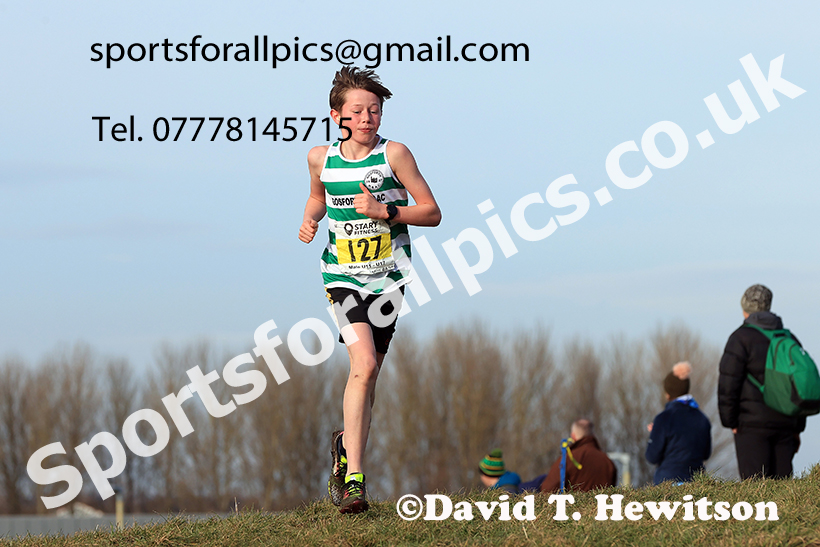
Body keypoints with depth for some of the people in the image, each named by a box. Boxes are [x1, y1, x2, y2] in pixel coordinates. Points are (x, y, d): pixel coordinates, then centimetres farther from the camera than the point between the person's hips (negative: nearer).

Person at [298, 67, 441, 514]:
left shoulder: (394, 154, -6)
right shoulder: (320, 158, 3)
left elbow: (432, 212, -5)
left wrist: (385, 211, -18)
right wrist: (310, 219, 5)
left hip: (388, 276, 0)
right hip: (342, 275, 0)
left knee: (368, 372, 8)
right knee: (364, 364, -19)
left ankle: (346, 444, 37)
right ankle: (354, 477, -18)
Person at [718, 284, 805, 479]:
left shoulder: (741, 338, -4)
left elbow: (728, 384, -9)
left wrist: (730, 422, -1)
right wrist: (797, 428, 21)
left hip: (753, 423, -5)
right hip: (786, 424, 6)